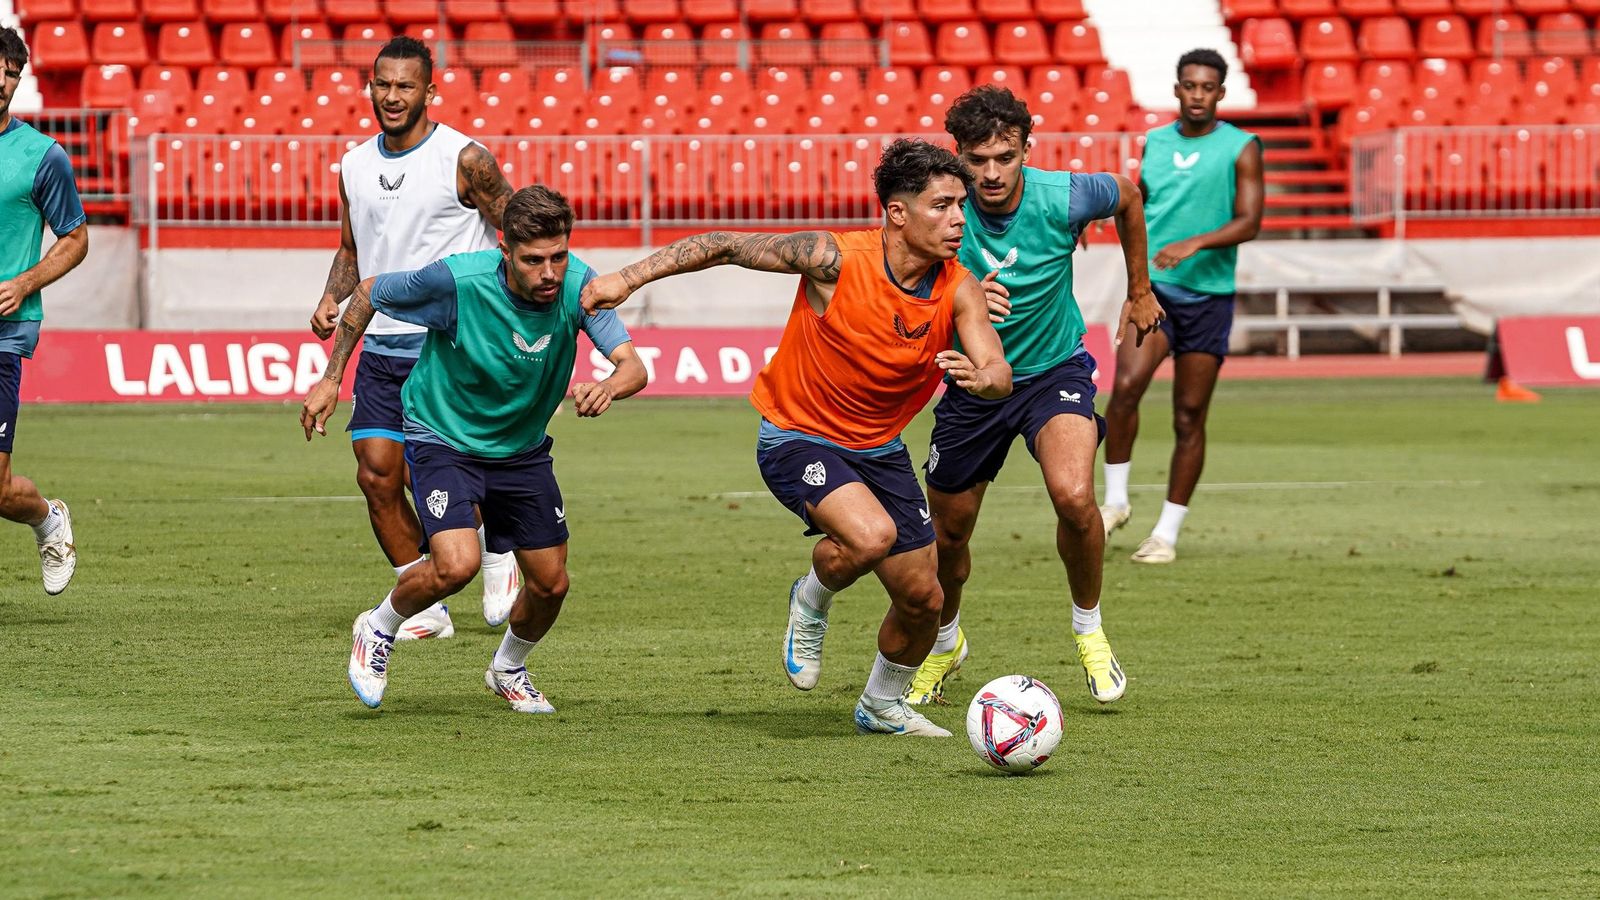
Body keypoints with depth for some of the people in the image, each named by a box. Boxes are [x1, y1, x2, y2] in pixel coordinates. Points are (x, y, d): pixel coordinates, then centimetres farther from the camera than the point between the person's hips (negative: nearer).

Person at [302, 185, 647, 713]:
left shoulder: (578, 285, -20)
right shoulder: (458, 280, -28)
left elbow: (633, 366, -25)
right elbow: (369, 294, -10)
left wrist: (608, 387, -49)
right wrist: (331, 379, -7)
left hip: (523, 448, 4)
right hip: (443, 439, -4)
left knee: (551, 583, 6)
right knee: (457, 564, -26)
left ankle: (508, 670, 39)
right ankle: (378, 630, 6)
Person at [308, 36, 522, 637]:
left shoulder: (463, 159, -8)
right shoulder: (355, 166, 9)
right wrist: (331, 300, 2)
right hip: (380, 345, 5)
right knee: (377, 473, -2)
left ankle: (497, 552, 20)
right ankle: (426, 609, 10)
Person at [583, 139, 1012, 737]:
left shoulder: (958, 289, -12)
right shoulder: (835, 258, -23)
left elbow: (999, 374, -20)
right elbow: (727, 248, -14)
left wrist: (979, 377, -44)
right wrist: (630, 278, -17)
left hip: (879, 448, 5)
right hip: (798, 437, -5)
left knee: (923, 598, 6)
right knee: (872, 535, -32)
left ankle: (881, 707, 35)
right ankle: (812, 601, 2)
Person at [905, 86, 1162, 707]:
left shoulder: (1065, 198, -20)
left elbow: (1127, 198, 4)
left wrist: (1139, 293, 14)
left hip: (1055, 370, -1)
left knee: (1074, 496, -28)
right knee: (947, 534, 11)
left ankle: (1089, 627, -2)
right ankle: (945, 642, 44)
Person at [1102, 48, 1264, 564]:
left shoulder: (1240, 149, -2)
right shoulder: (1155, 143, 10)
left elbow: (1249, 222, -11)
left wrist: (1194, 243, -25)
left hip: (1209, 294, -2)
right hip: (1152, 288, 2)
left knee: (1189, 416, 1)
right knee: (1126, 386, -21)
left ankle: (1167, 534, 9)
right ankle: (1115, 501, -6)